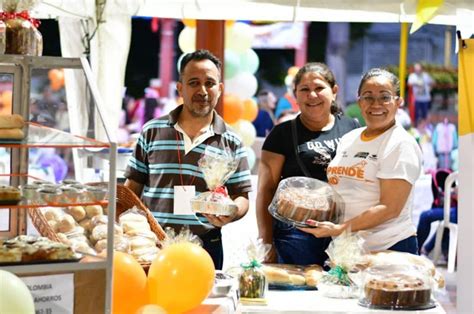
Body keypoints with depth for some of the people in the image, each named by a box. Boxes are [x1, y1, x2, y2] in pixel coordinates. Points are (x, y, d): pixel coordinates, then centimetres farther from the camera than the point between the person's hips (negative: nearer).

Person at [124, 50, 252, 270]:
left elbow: (241, 197, 7)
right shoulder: (152, 132, 7)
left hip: (205, 247, 0)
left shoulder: (231, 143, 6)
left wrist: (230, 214, -15)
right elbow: (133, 187, 10)